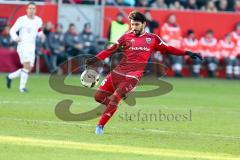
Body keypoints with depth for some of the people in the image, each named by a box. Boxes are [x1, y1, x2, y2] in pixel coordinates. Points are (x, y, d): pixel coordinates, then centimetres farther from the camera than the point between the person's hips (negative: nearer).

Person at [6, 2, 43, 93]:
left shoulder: (38, 20, 8)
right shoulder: (22, 20, -7)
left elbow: (39, 33, 19)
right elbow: (12, 30, -8)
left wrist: (41, 34, -6)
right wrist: (16, 38, -29)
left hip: (32, 47, 6)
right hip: (23, 45, -6)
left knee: (29, 68, 7)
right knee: (27, 65, -22)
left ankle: (10, 76, 27)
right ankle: (22, 87, -14)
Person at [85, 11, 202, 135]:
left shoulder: (152, 39, 9)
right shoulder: (126, 37, 10)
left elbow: (167, 49, 14)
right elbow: (111, 50, 8)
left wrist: (186, 53, 7)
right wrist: (96, 59, -2)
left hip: (134, 75, -3)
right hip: (118, 72, 3)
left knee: (115, 98, -18)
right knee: (99, 96, -3)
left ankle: (100, 125, -9)